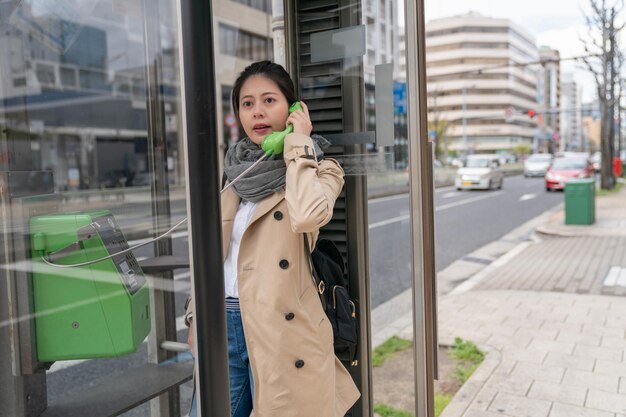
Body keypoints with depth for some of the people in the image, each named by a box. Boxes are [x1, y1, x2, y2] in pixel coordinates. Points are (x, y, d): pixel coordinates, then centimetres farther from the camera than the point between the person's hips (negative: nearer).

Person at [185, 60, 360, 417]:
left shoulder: (320, 168, -3)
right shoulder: (237, 171, 11)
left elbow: (309, 215, -27)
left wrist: (298, 143, -15)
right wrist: (198, 317, 14)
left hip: (279, 330, -4)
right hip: (222, 323, 5)